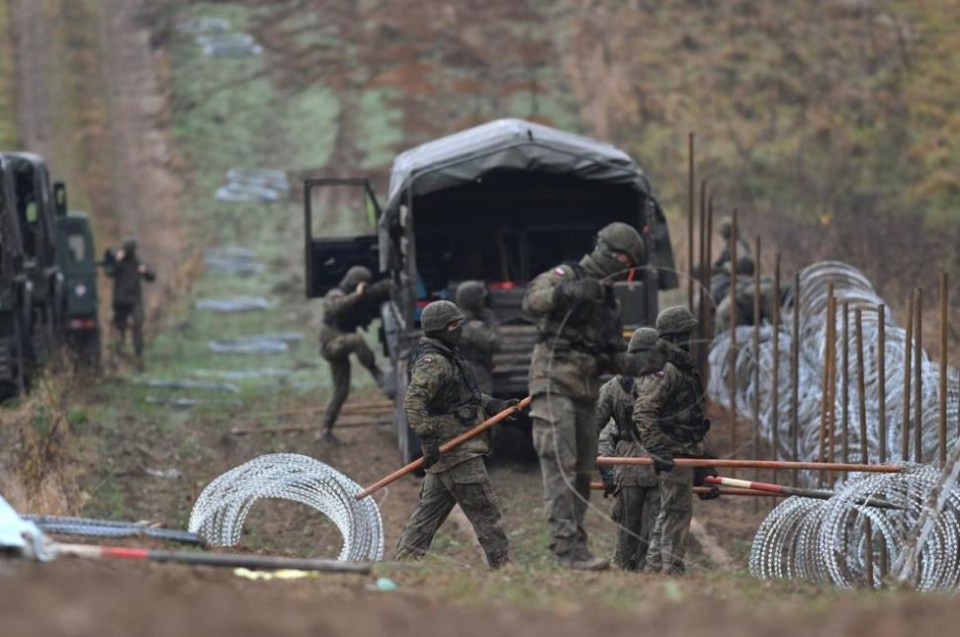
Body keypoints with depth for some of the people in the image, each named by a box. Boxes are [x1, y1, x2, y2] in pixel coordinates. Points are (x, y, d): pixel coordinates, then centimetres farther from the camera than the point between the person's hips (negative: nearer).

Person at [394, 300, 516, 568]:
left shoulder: (447, 358, 18)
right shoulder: (433, 362, -16)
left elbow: (465, 396, 26)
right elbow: (413, 403, -25)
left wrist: (496, 406, 12)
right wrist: (427, 439, -29)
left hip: (446, 455, 10)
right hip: (457, 453, -10)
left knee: (428, 511, 11)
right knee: (485, 511, -4)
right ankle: (500, 566, 0)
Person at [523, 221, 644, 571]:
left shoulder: (609, 302, 22)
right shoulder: (565, 276, -2)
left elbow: (613, 357, 23)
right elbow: (533, 299, -22)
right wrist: (569, 292, -35)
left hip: (585, 393, 9)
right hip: (554, 384, -9)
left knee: (582, 472, 9)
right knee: (560, 466, -15)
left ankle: (572, 544, 15)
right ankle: (568, 544, -22)